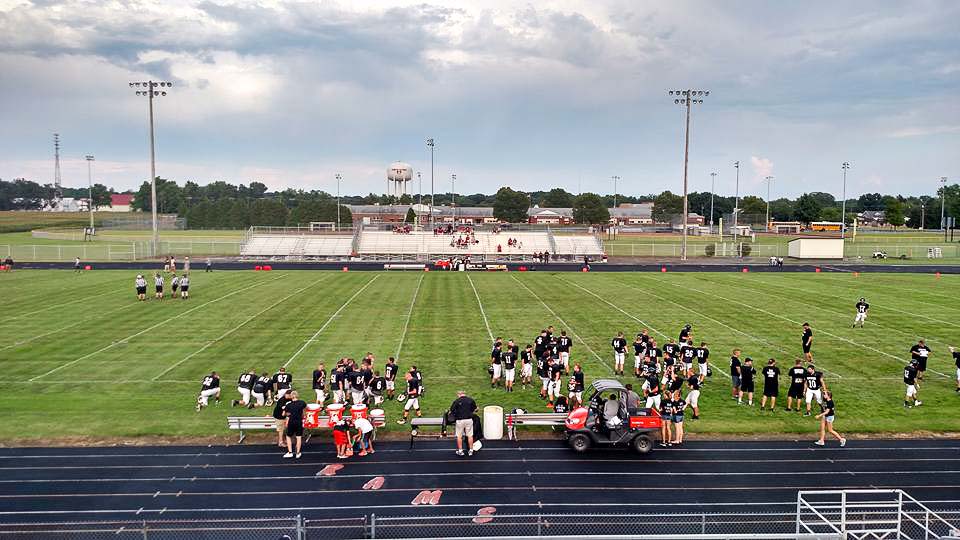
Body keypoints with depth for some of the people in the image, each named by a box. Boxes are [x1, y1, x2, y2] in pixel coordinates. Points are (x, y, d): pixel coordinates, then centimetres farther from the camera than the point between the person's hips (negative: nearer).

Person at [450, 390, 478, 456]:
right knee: (470, 436, 9)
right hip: (469, 419, 2)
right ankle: (471, 450, 13)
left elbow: (451, 411, -5)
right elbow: (475, 409, 12)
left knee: (459, 436, 9)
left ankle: (460, 451, 11)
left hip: (460, 420, -2)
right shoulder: (471, 400, 3)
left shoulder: (456, 401, -4)